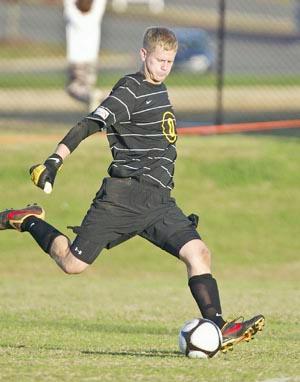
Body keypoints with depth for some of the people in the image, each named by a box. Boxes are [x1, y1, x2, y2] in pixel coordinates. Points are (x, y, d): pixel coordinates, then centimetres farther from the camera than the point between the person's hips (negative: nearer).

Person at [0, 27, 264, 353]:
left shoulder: (160, 91, 19)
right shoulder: (130, 90, -7)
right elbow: (89, 125, -16)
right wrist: (55, 161, -27)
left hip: (158, 203, 7)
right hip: (122, 199, -7)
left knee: (198, 252, -12)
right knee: (73, 264, -3)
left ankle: (216, 328, -17)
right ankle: (28, 221, 22)